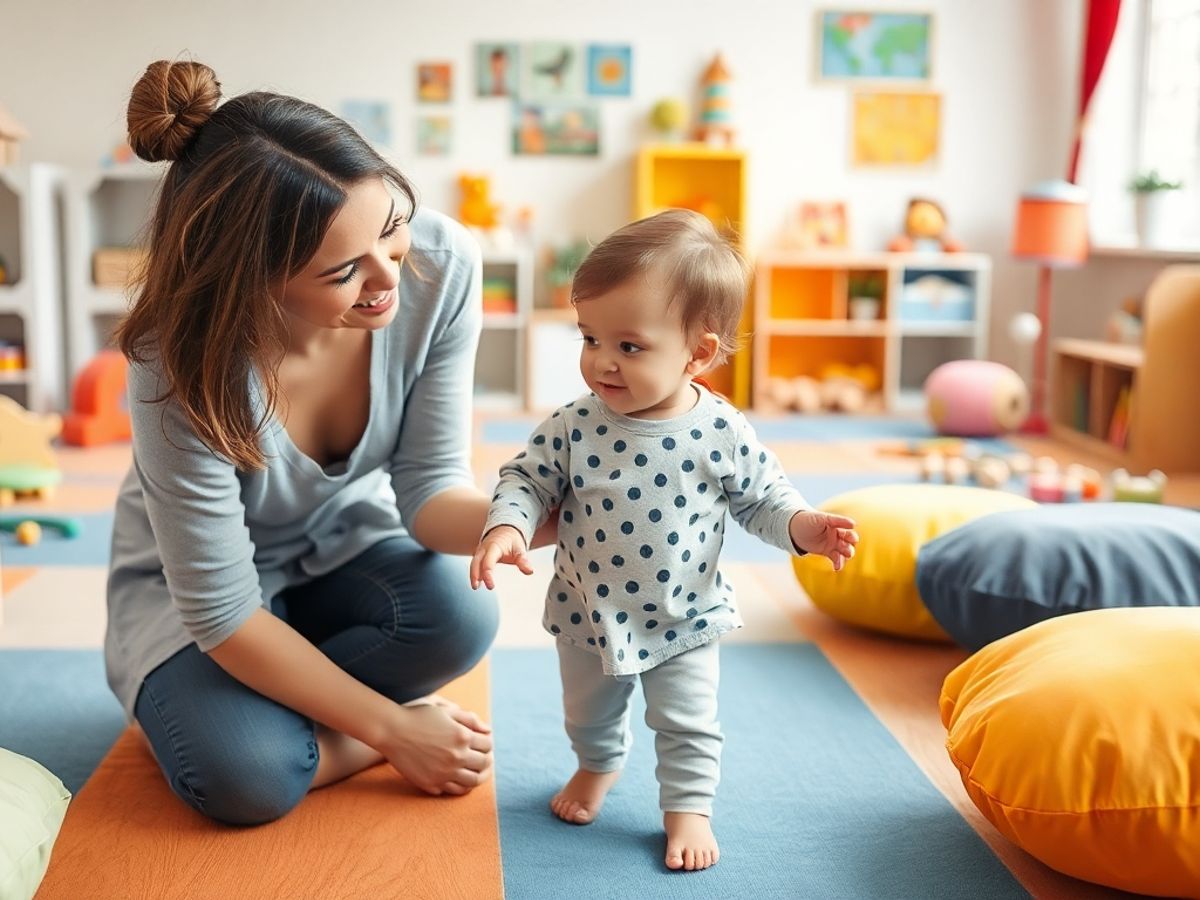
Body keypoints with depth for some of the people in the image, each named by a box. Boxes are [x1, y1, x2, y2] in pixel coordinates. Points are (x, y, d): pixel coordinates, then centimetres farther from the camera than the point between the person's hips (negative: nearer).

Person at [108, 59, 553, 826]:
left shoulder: (441, 265, -25)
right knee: (245, 775, -31)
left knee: (459, 616, -30)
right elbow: (222, 612, -25)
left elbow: (429, 487, -20)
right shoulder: (185, 366, -33)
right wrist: (392, 728, -21)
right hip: (193, 578, -3)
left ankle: (272, 709, -5)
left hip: (349, 547, 4)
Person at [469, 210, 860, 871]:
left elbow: (761, 498, -6)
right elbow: (527, 479, -9)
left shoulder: (720, 432, -19)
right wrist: (507, 526, -27)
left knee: (687, 726, 10)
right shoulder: (576, 426, -19)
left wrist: (805, 527, -23)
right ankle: (598, 764, 55)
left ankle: (688, 807, 34)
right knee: (588, 713, 26)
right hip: (587, 615, 3)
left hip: (683, 622, -2)